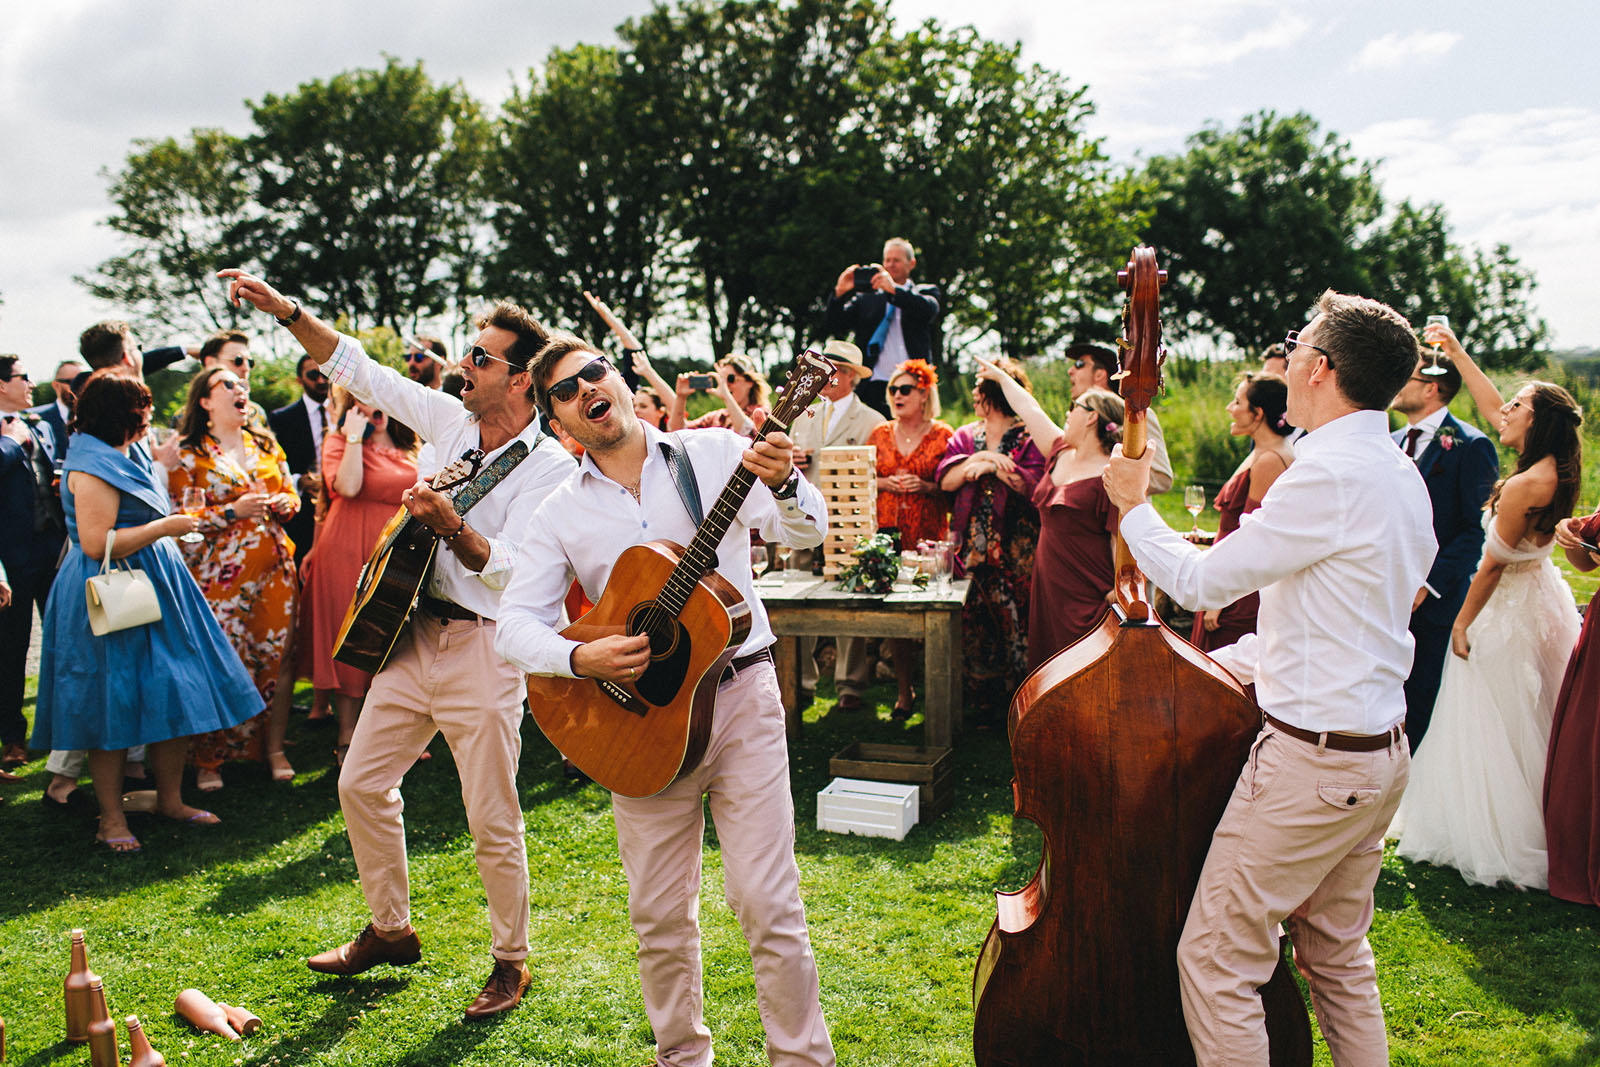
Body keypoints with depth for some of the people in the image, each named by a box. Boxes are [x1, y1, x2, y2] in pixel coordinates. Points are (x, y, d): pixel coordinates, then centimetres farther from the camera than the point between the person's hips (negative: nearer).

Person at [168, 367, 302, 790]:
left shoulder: (266, 445, 15)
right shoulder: (188, 454, 0)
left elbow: (292, 493, 22)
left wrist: (285, 503, 0)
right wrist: (233, 511, -15)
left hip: (274, 567, 5)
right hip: (221, 574, -5)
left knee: (277, 656, 2)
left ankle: (274, 747, 14)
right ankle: (209, 759, 7)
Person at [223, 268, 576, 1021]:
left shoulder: (550, 466, -13)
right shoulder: (452, 421, 6)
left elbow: (514, 573, -20)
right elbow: (360, 370, 11)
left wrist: (452, 526, -33)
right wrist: (285, 310, 3)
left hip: (483, 647, -7)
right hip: (415, 632, 7)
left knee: (491, 819, -1)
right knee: (361, 784, 13)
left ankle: (511, 961, 19)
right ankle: (390, 930, 31)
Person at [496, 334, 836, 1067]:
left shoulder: (712, 453, -1)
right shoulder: (561, 513, 5)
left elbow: (804, 534, -10)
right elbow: (516, 622, 1)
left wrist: (785, 486, -31)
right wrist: (580, 658, -18)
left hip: (740, 694, -2)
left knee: (767, 903, -2)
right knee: (659, 917, 12)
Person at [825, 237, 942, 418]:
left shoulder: (925, 292, 15)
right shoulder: (865, 298, 17)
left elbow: (929, 309, -9)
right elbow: (832, 327, 9)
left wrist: (894, 289, -20)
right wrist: (839, 293, -8)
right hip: (873, 388, 1)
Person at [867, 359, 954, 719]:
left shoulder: (942, 435, 4)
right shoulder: (880, 434, 12)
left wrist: (926, 486, -14)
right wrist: (884, 483, -5)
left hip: (928, 533, -2)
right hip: (887, 531, 3)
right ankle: (904, 689, 11)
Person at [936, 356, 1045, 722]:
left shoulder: (1030, 437, 2)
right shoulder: (965, 436, 17)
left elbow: (1033, 483, -12)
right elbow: (945, 480, 4)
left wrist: (991, 464, -9)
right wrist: (980, 459, -8)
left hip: (1016, 546, -4)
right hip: (971, 545, 4)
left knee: (1015, 619, -6)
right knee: (973, 621, 3)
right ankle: (982, 702, 12)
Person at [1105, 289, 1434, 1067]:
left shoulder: (1330, 475, -22)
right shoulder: (1401, 476, 9)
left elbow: (1200, 581, -16)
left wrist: (1133, 506, 0)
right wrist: (1227, 661, 18)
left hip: (1312, 762, -10)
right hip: (1381, 752, 10)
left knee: (1215, 962, 0)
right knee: (1337, 956, 22)